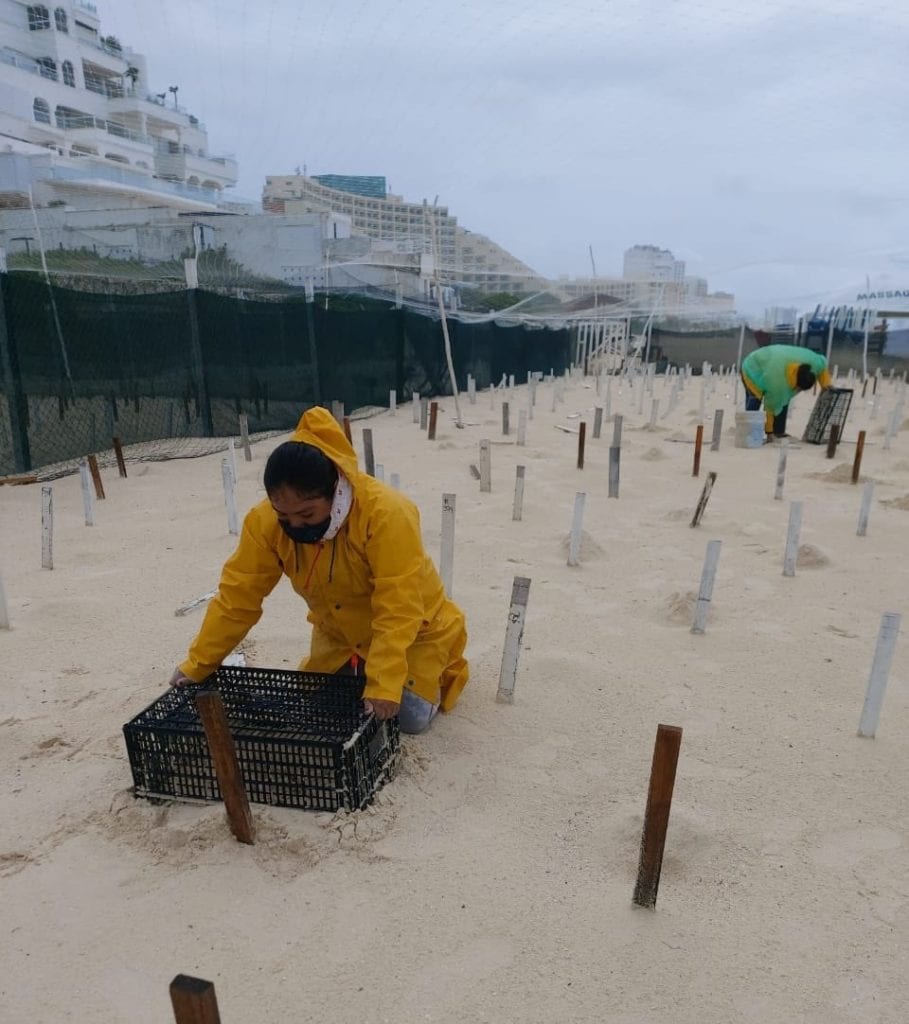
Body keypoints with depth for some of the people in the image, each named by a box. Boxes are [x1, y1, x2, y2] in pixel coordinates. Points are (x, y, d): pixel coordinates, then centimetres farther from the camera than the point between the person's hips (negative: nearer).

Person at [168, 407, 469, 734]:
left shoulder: (387, 513, -38)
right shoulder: (265, 522, -23)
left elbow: (399, 610, -37)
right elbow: (237, 595, -15)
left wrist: (384, 682, -40)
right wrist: (197, 665, -14)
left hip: (413, 630, -4)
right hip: (339, 634, 5)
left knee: (410, 717, -10)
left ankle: (436, 672, 21)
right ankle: (359, 669, 32)